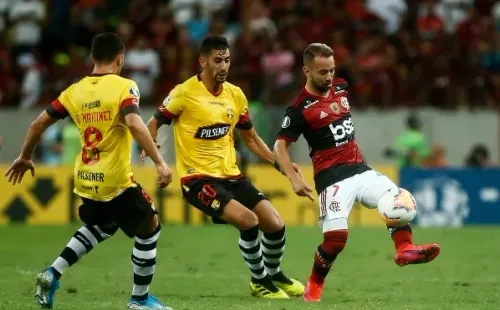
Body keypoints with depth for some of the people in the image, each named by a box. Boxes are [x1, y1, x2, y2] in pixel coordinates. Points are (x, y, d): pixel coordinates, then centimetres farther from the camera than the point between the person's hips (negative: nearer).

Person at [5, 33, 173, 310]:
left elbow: (39, 123, 9)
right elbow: (134, 125, -26)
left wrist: (24, 157, 24)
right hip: (115, 181, -6)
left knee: (102, 226, 32)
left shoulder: (74, 91, 6)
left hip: (85, 180, 6)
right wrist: (160, 162, -27)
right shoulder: (124, 87, -10)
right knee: (149, 226, 15)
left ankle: (53, 274, 18)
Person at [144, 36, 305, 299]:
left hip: (231, 175, 6)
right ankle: (259, 281, -1)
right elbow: (153, 124, -1)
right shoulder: (184, 93, -10)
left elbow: (250, 138, 17)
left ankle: (274, 275, 28)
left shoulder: (235, 94, 6)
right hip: (198, 178, -6)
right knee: (248, 220, -24)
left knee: (275, 224, -2)